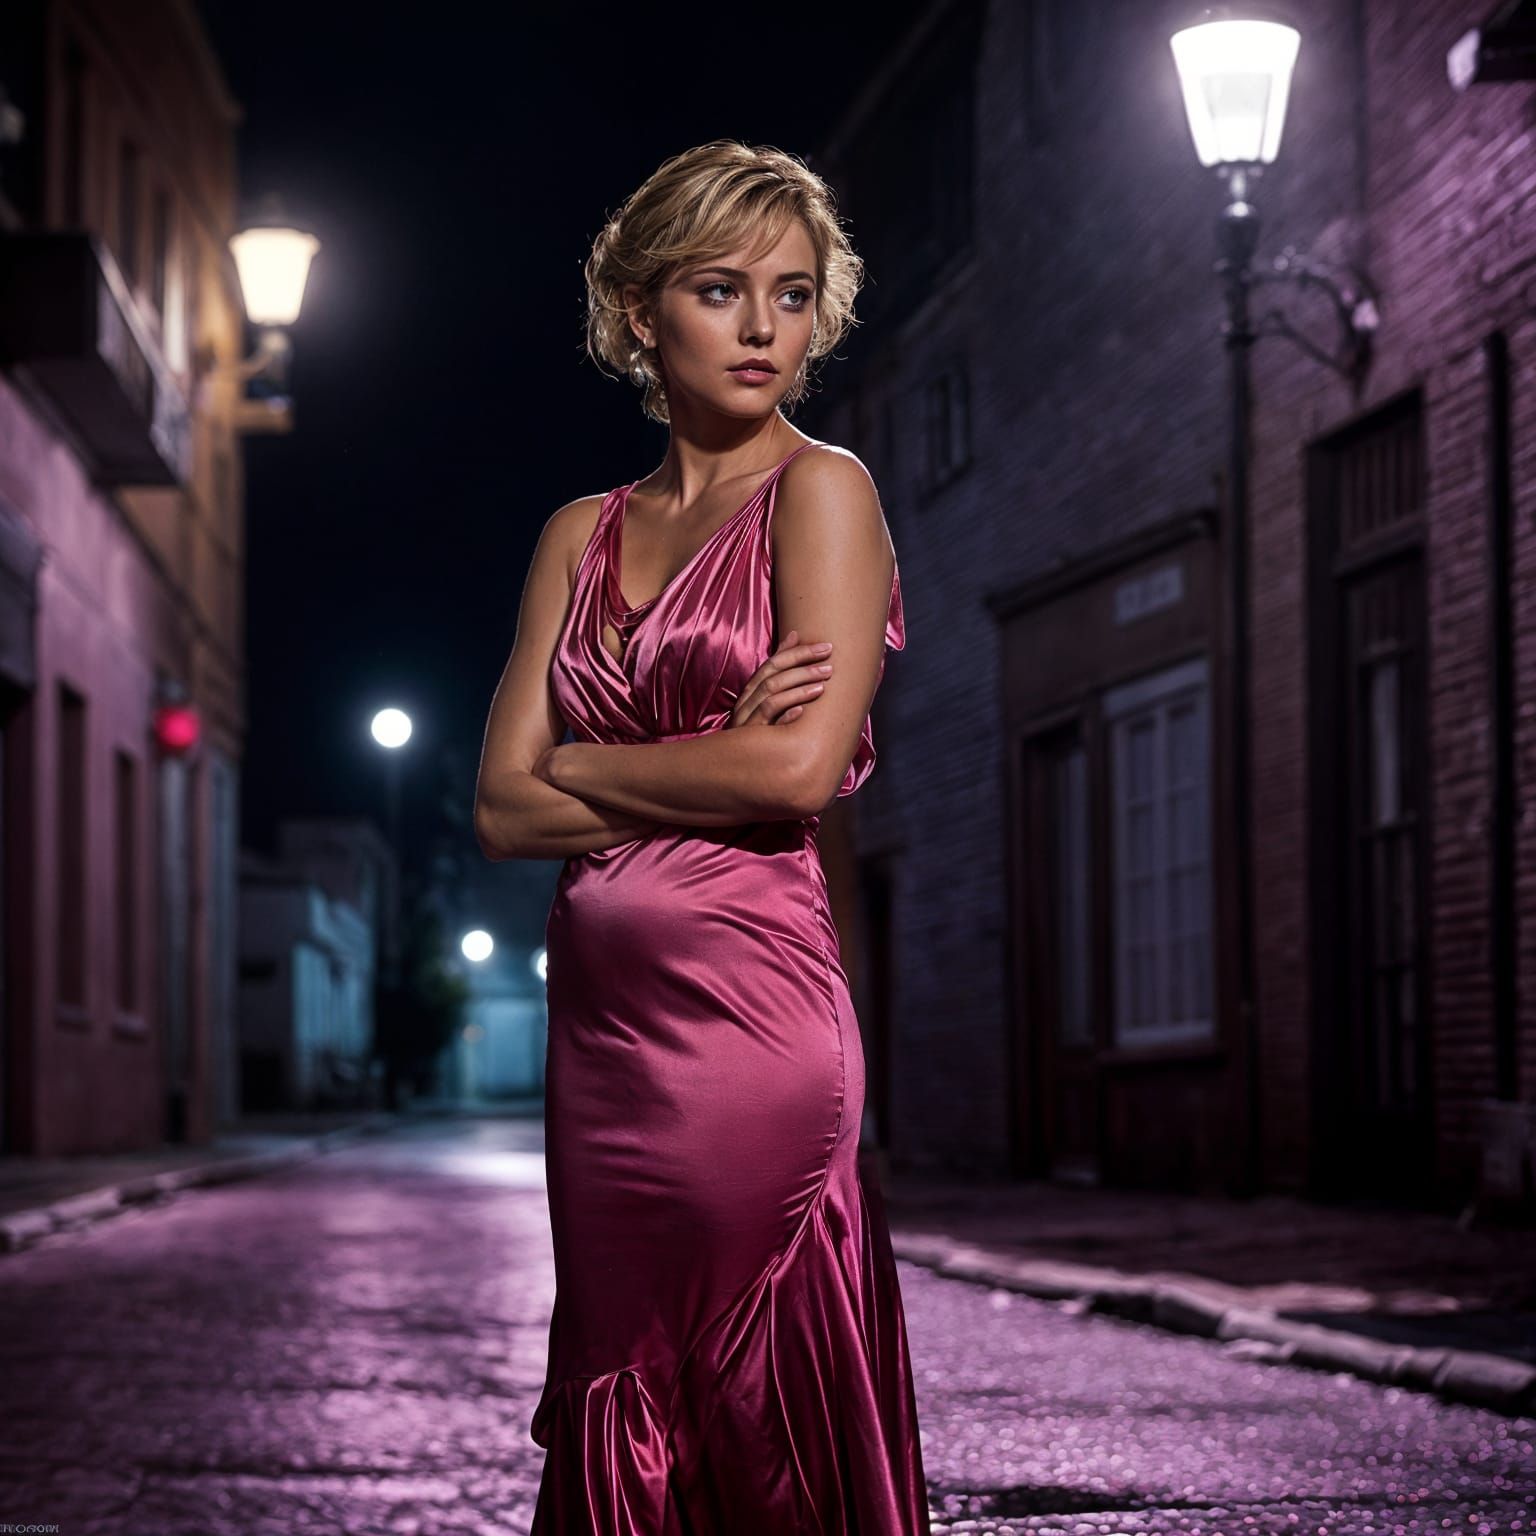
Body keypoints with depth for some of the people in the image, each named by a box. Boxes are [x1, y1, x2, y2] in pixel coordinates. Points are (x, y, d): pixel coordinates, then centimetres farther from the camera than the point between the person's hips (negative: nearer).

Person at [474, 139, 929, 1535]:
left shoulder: (822, 490, 0)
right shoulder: (584, 533, 15)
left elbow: (803, 768, -14)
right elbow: (503, 808, 6)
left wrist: (579, 762, -1)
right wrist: (708, 772, -8)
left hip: (747, 1003, -5)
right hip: (601, 1015, 6)